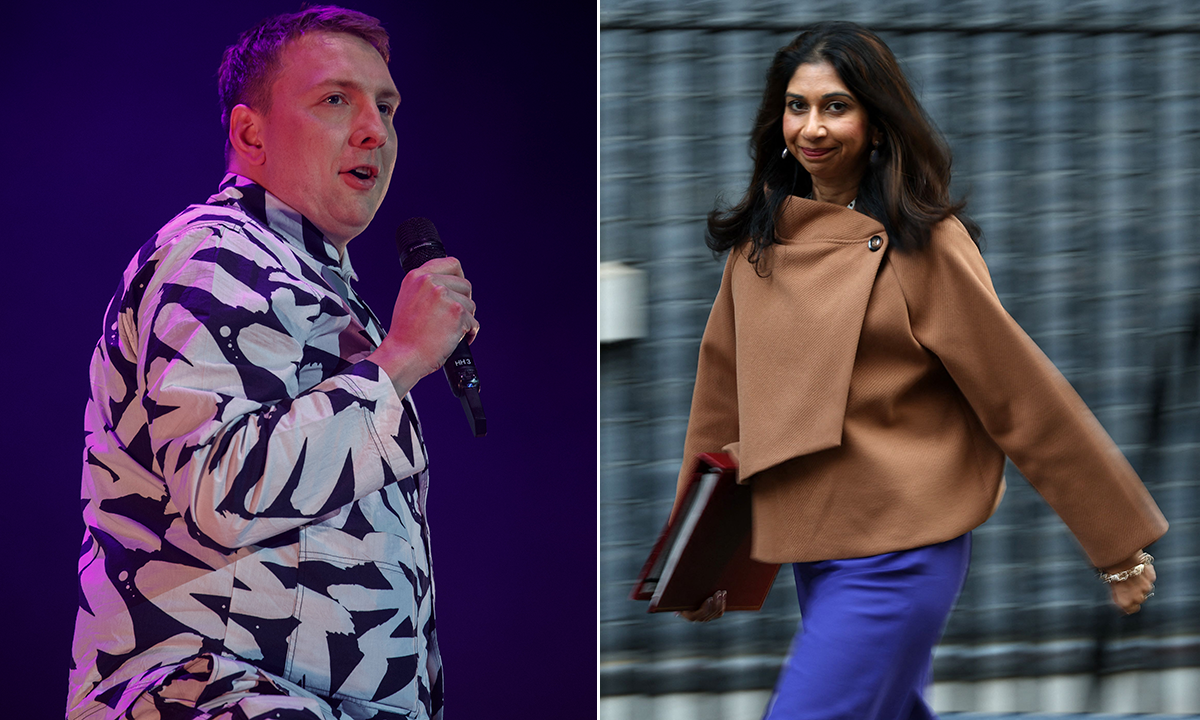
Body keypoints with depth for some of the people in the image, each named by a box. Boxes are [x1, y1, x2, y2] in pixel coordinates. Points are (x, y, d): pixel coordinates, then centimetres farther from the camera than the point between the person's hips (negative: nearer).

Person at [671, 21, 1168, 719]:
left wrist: (1120, 541, -5)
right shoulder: (759, 242, 8)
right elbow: (723, 396, 17)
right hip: (811, 552, 7)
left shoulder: (923, 243, -10)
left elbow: (1024, 395, -8)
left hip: (898, 557, -6)